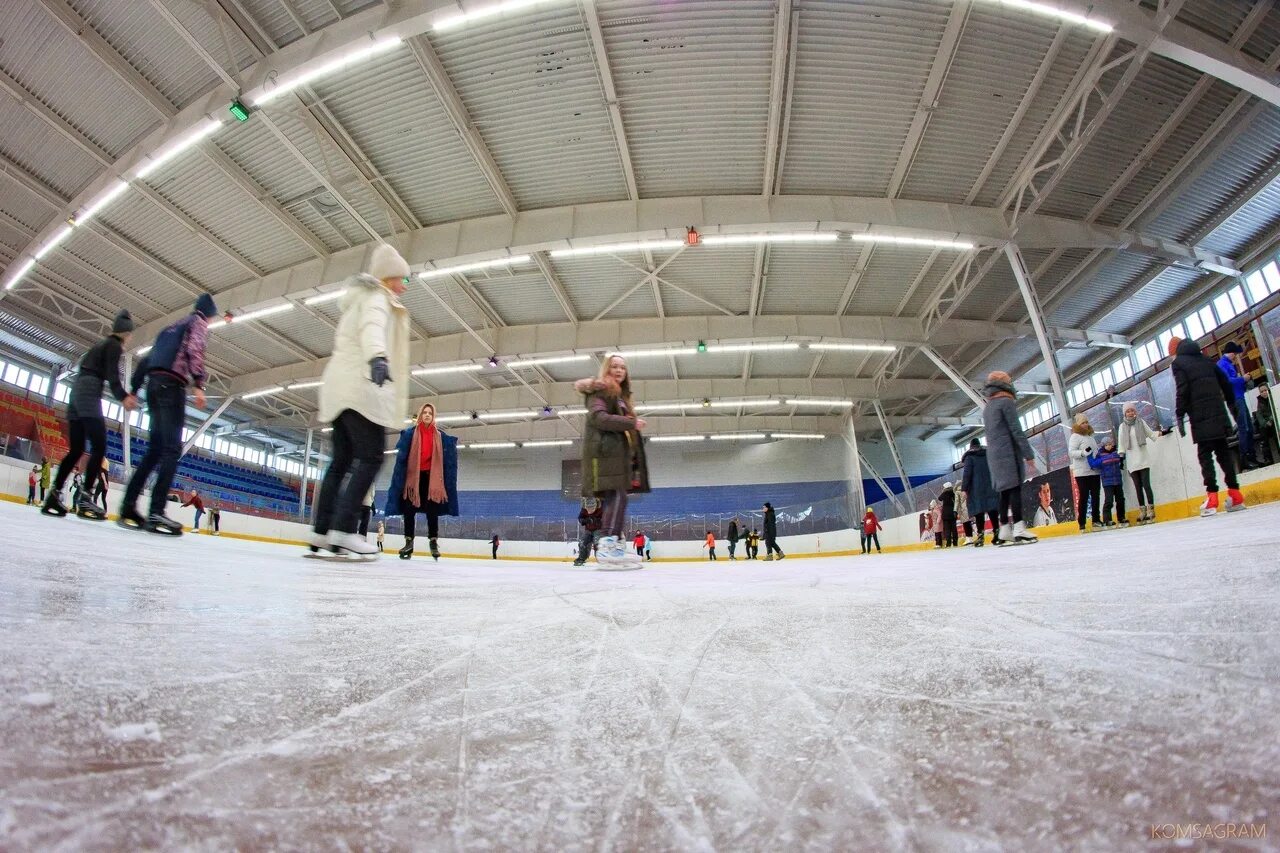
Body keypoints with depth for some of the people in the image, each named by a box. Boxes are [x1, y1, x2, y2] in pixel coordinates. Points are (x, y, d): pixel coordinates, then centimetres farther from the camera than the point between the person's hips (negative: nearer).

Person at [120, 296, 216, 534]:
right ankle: (156, 513, -23)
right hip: (172, 385, -8)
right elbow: (194, 350, -12)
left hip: (154, 385, 8)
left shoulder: (171, 328, 31)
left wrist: (133, 389, 24)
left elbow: (147, 359, 26)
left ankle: (128, 506, 3)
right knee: (172, 449, -14)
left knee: (155, 449, 9)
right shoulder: (199, 322, 8)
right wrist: (198, 384, -22)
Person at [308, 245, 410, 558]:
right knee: (370, 457, -13)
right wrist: (378, 357, -42)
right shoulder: (377, 298, -1)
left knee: (341, 460, 6)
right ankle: (343, 530, -22)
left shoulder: (361, 299, 30)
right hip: (360, 387, -10)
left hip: (340, 389, 10)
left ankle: (321, 531, 2)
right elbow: (372, 328, -23)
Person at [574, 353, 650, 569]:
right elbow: (598, 417, -17)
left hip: (618, 452, 10)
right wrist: (631, 424, -18)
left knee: (615, 499, 6)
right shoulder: (600, 390, -2)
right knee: (617, 497, -20)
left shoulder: (621, 395, 27)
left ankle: (614, 545, 7)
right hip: (605, 450, -10)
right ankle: (607, 546, -27)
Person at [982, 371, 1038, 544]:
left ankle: (1005, 531, 5)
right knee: (1015, 488, -12)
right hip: (1008, 453, -8)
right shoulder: (1006, 402, -4)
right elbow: (1016, 430, -11)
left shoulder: (987, 408, 21)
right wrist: (1028, 453, -11)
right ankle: (1018, 529, -19)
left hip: (994, 455, 8)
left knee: (1005, 492, 7)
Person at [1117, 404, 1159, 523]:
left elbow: (1151, 434, 10)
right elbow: (1121, 443, 5)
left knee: (1146, 485, -9)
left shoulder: (1141, 422, 4)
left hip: (1143, 459, -2)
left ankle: (1150, 510, -6)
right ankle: (1142, 511, 11)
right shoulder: (1122, 426, 6)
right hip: (1132, 462, 2)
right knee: (1138, 487, 6)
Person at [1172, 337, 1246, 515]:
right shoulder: (1205, 359, 18)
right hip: (1220, 415, 6)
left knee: (1205, 455, -6)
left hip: (1201, 419, -6)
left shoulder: (1178, 363, -2)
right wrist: (1231, 404, 26)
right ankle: (1235, 495, 10)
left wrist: (1180, 415, -11)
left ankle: (1212, 497, -12)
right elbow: (1225, 382, 18)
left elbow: (1182, 390, -12)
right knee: (1223, 453, 10)